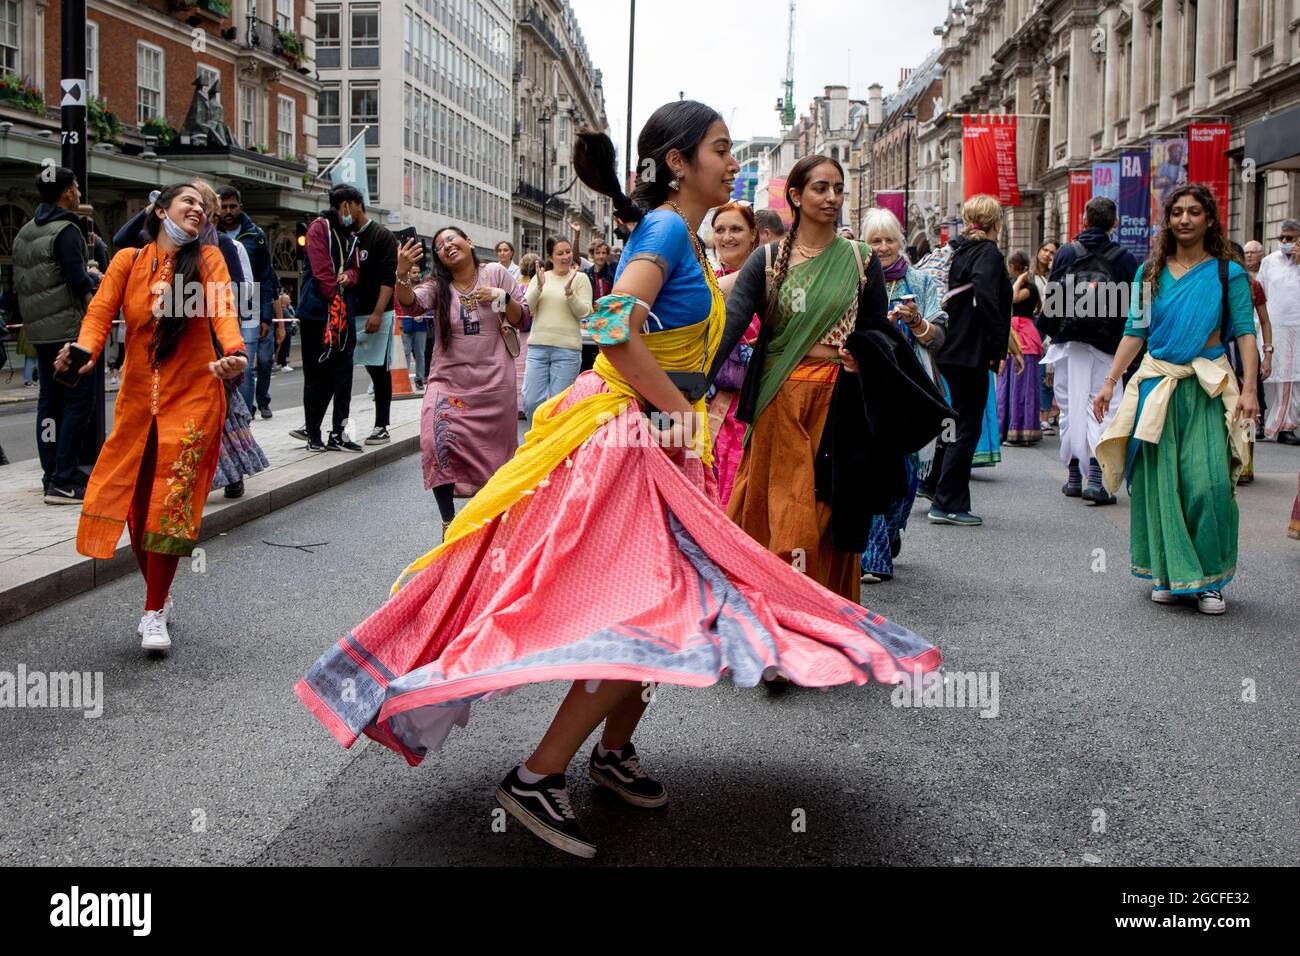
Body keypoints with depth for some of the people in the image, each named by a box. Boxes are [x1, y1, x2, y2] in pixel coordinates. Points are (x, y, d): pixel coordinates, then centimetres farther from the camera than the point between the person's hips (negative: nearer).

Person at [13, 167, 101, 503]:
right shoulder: (66, 230, -12)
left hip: (38, 330, 9)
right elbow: (79, 281, -19)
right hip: (68, 327, -9)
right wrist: (94, 276, 2)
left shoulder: (25, 232, 15)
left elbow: (19, 282, 17)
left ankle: (52, 475, 16)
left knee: (50, 400, 12)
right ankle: (64, 481, -8)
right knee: (79, 400, -5)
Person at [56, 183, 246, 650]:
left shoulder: (208, 259, 1)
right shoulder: (128, 260, 5)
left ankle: (154, 612, 9)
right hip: (137, 397, 2)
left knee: (170, 505, -5)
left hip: (193, 398, -2)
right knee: (134, 504, 5)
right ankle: (160, 596, 28)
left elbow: (222, 310, -17)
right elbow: (101, 311, -7)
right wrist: (85, 352, -29)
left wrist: (233, 352, -38)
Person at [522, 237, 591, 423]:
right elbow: (526, 308, 3)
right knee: (531, 401, -1)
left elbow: (584, 312, -2)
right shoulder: (540, 277, 11)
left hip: (567, 348, -2)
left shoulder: (580, 278, 3)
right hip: (538, 345, 2)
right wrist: (539, 287, -11)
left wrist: (569, 292, -17)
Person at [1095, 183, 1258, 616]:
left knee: (1208, 483, -10)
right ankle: (1168, 574, 15)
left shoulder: (1228, 273, 3)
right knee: (1160, 481, 3)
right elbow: (1135, 332, 9)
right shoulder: (1151, 272, 10)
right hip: (1157, 385, 2)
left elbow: (1245, 333, -2)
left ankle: (1210, 580, 3)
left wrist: (1248, 388, -13)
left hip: (1207, 389, -2)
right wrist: (1109, 383, 2)